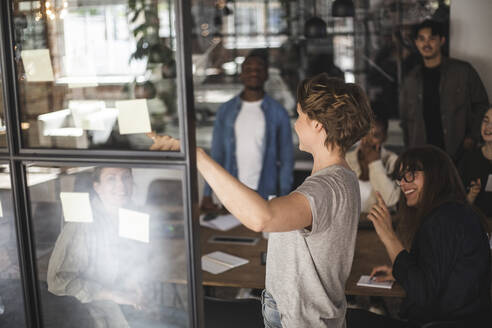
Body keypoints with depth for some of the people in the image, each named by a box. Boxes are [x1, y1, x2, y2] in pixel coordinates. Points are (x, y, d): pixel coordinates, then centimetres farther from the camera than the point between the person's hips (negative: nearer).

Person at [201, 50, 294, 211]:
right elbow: (216, 154, 7)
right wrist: (207, 194, 1)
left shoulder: (278, 113, 1)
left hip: (266, 196, -1)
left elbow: (286, 158, 2)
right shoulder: (226, 111, 6)